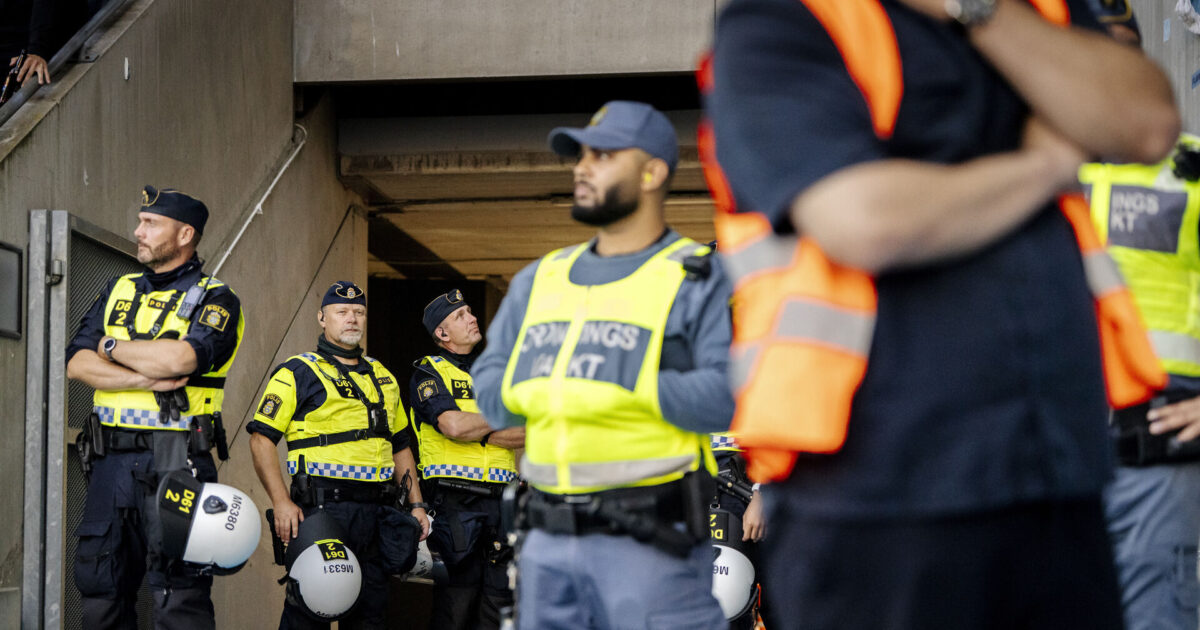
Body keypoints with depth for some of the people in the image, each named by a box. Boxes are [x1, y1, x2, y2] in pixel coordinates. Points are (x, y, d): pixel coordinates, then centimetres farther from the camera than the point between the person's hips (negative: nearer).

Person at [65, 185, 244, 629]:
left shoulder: (215, 300, 1)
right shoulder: (118, 291, 18)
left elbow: (180, 358, -19)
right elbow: (77, 364, 5)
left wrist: (113, 348, -3)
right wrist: (146, 377, -10)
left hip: (175, 460, -6)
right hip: (110, 460, 6)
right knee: (100, 592, 8)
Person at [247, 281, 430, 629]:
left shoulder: (382, 378, 21)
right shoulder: (297, 373, 2)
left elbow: (400, 446, 27)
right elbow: (261, 438, -5)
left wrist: (416, 504, 16)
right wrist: (281, 502, -15)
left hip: (376, 512, 6)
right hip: (321, 507, -6)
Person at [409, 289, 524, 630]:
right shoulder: (428, 374, 3)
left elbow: (531, 434, 6)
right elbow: (453, 426, -15)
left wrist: (476, 431, -6)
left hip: (501, 499, 5)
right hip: (455, 502, -5)